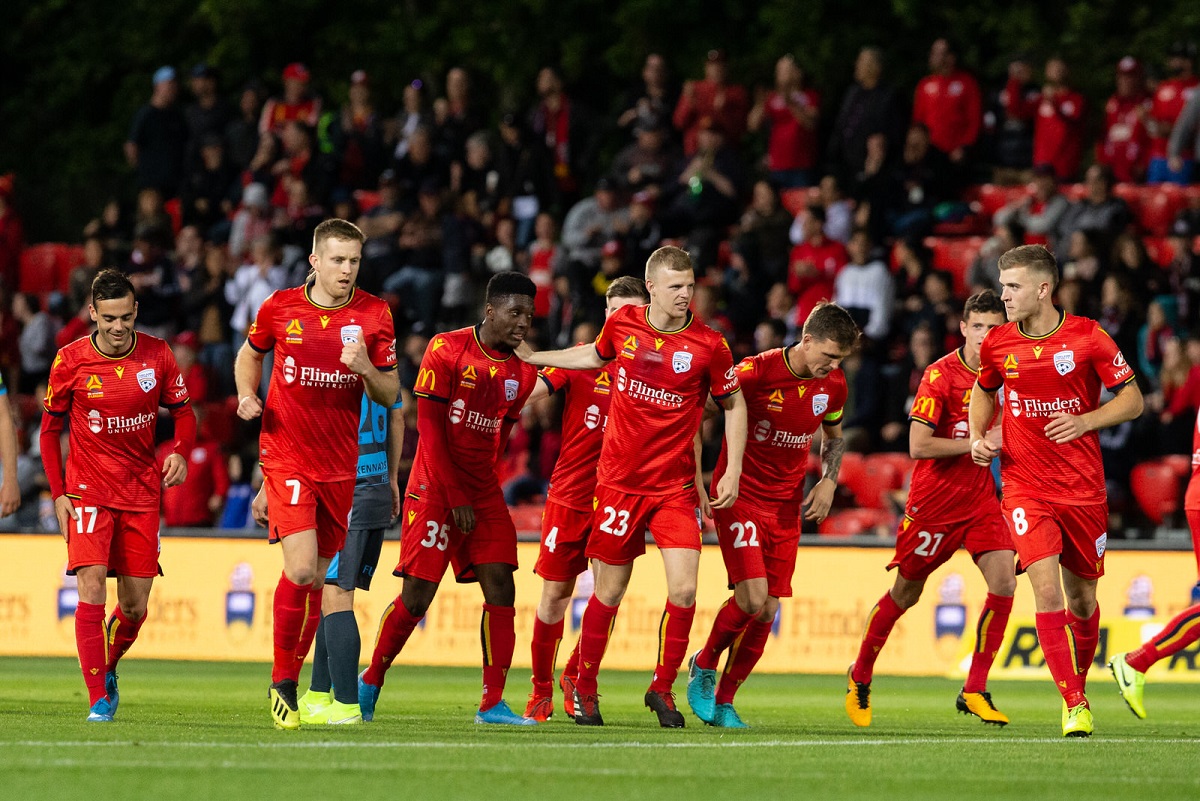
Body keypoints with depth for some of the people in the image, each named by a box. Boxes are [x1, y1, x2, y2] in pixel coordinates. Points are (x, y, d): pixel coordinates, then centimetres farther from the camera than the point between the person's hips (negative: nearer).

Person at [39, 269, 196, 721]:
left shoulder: (157, 355, -3)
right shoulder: (70, 361, -7)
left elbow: (183, 412, 8)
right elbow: (50, 429, 4)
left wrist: (180, 452, -13)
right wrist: (58, 493, -3)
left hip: (142, 492, 2)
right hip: (89, 490, -2)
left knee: (135, 607, 4)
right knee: (91, 590, -18)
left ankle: (108, 668, 34)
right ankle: (98, 699, -13)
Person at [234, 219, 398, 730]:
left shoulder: (374, 315, -1)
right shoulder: (280, 308, -2)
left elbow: (389, 396, 3)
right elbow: (249, 355, 18)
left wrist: (366, 368, -17)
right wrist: (247, 395, -2)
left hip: (342, 464, 2)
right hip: (286, 457, -2)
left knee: (321, 577, 7)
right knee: (301, 568, -16)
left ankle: (293, 683, 19)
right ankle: (281, 683, -3)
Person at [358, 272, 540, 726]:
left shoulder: (523, 373, 7)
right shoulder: (447, 350, -9)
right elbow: (430, 428, -10)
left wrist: (481, 492, 7)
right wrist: (454, 497, -12)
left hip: (483, 492, 5)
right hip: (435, 488, -5)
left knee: (501, 590, -7)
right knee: (417, 597, -7)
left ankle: (493, 703, -5)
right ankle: (370, 681, 14)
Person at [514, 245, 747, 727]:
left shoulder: (709, 345, -8)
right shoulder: (621, 325, -2)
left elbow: (734, 404, 6)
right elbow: (596, 355, 22)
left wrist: (733, 471, 0)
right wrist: (532, 357, 24)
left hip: (675, 485, -1)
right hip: (619, 482, 1)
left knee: (684, 589, -13)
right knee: (610, 592, 5)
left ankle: (663, 688, 8)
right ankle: (584, 690, 23)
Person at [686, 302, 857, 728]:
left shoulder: (833, 385, 0)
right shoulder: (755, 373, -19)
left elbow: (834, 436, 20)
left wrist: (828, 481, 3)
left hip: (786, 503, 5)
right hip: (740, 496, -5)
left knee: (767, 611, 0)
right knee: (753, 597, -18)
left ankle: (724, 701, 15)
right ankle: (704, 666, 10)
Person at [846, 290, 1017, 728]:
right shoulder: (940, 375, -15)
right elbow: (918, 446, -20)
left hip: (981, 498, 4)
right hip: (934, 499, -4)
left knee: (1004, 581, -15)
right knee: (906, 593, 7)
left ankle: (974, 691, -6)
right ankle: (860, 678, 30)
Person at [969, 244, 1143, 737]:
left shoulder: (1087, 337, -7)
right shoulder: (998, 344, 0)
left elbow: (1133, 400, -1)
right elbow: (984, 392, 21)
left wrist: (1085, 421, -17)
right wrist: (978, 437, 4)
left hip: (1083, 488, 0)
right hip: (1025, 487, 0)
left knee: (1082, 598, 8)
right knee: (1047, 589, -17)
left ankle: (1080, 684, 34)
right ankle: (1074, 706, -15)